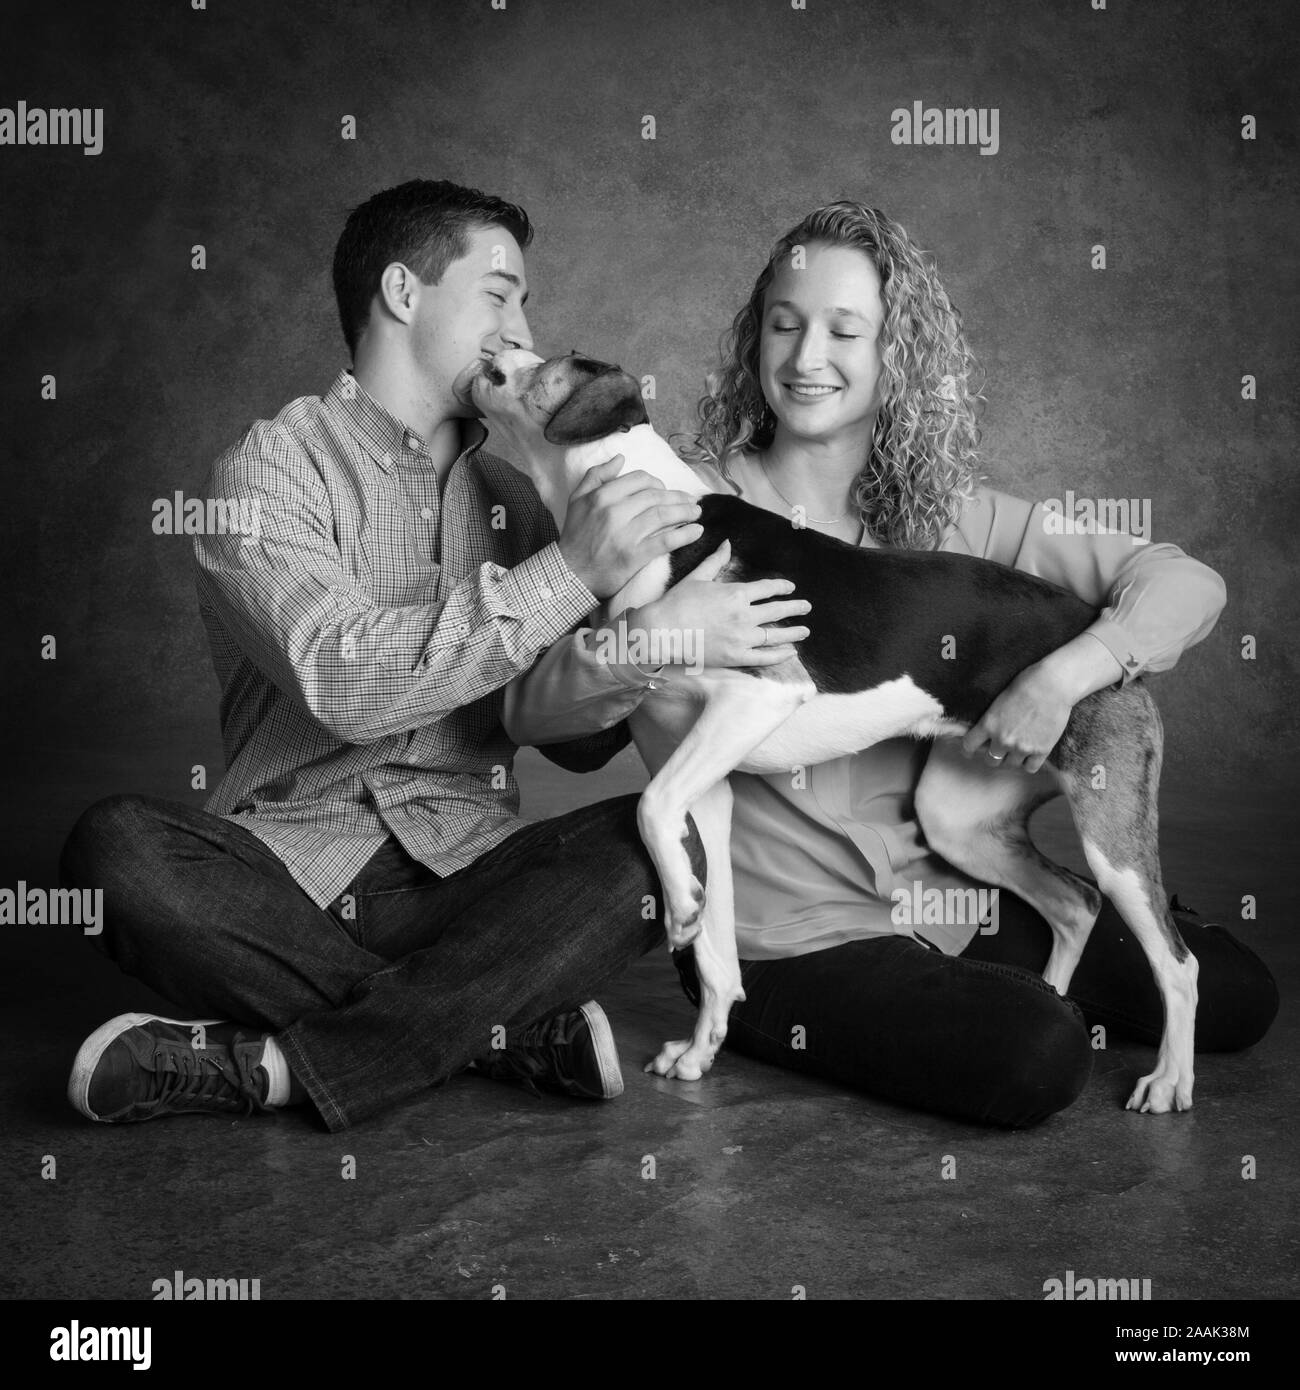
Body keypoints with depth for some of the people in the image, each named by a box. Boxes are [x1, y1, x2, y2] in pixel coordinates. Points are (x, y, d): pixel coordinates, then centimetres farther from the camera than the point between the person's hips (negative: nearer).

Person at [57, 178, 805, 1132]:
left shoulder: (512, 488, 16)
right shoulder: (274, 466, -1)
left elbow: (575, 738, 8)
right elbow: (344, 682, -19)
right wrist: (569, 575, -21)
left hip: (467, 873, 4)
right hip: (295, 868, -3)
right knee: (118, 848, -31)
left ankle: (266, 1062, -24)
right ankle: (515, 1028, -25)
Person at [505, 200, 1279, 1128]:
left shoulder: (947, 515, 0)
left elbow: (1188, 584, -4)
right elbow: (530, 711, -15)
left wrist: (1066, 673, -23)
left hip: (952, 896, 4)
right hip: (789, 935, -4)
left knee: (1235, 997, 3)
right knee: (1036, 1058, -25)